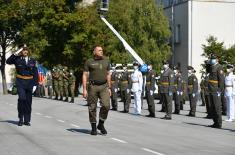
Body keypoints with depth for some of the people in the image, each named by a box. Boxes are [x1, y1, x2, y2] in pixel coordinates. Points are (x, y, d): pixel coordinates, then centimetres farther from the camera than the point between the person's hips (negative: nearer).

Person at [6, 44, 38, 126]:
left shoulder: (32, 61, 9)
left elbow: (35, 73, 8)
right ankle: (20, 119, -8)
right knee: (22, 98, -19)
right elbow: (8, 61, -8)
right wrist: (15, 54, -12)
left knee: (28, 101, 4)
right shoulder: (18, 59, 5)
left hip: (30, 82, 2)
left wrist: (35, 84, 1)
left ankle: (27, 120, 12)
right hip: (20, 82, -2)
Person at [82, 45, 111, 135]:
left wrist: (109, 88, 11)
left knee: (106, 105, -13)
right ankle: (93, 128, 13)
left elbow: (108, 75, 16)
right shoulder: (89, 62, 1)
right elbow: (85, 75, 0)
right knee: (92, 107, 1)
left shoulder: (106, 61, 11)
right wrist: (84, 89, -7)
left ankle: (101, 124, 6)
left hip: (104, 86, 2)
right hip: (93, 86, -2)